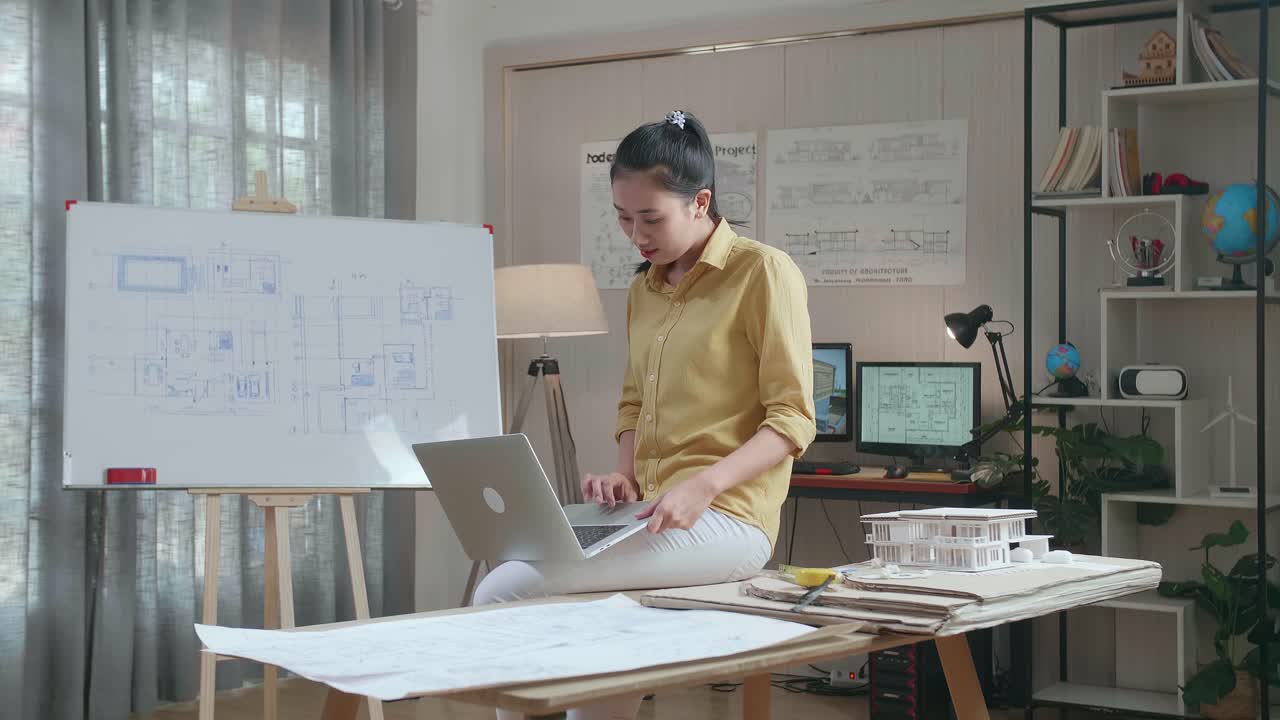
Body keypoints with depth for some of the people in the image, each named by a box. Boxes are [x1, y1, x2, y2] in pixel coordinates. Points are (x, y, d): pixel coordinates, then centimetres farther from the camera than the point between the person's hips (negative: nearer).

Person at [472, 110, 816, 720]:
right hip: (647, 513, 7)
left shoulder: (763, 272, -6)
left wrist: (701, 485, -22)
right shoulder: (644, 288, 16)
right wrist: (625, 473, 3)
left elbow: (793, 419, -10)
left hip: (725, 517, -7)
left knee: (505, 592, -20)